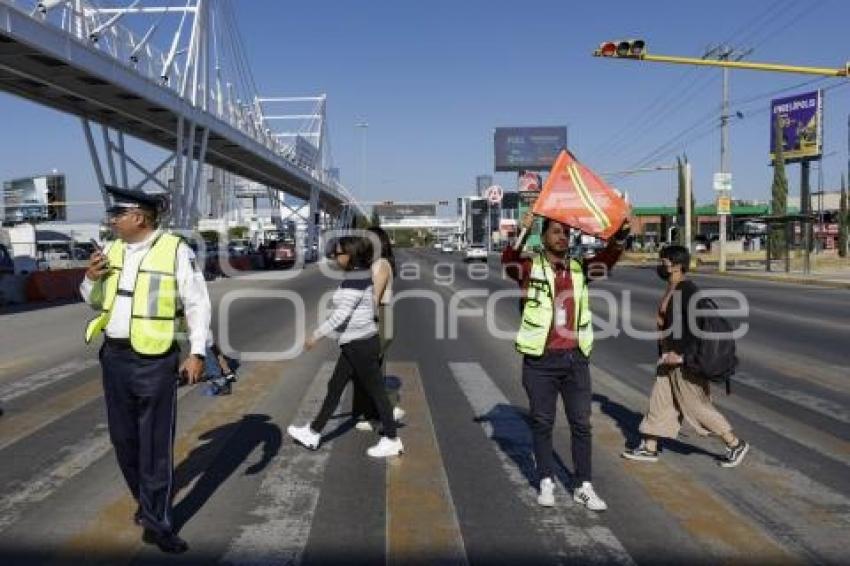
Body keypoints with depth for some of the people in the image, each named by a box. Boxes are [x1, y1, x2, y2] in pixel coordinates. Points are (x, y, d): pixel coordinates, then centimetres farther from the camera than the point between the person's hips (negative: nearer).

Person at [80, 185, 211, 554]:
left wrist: (196, 353, -13)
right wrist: (91, 279, -3)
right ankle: (146, 501, 38)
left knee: (155, 443, 2)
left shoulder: (175, 250, -11)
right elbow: (95, 301, 19)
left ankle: (156, 523, 14)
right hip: (114, 356, 6)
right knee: (123, 438, 16)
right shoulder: (113, 250, 7)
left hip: (155, 360, -6)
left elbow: (197, 303, -9)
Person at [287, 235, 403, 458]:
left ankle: (392, 441, 13)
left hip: (359, 344, -10)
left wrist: (316, 336, -15)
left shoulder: (354, 280, -20)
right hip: (358, 342, 10)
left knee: (375, 391, 1)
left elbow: (341, 314, -22)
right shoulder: (361, 275, 10)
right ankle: (313, 433, 25)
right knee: (334, 387, 15)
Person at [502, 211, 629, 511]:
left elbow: (608, 257, -2)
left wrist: (621, 232, -20)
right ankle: (546, 483, 21)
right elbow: (508, 261, -21)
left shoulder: (579, 269, 9)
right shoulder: (531, 268, -2)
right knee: (542, 423, 8)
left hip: (575, 358, 3)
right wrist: (523, 232, -37)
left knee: (581, 423, 7)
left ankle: (583, 487, 17)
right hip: (541, 359, -3)